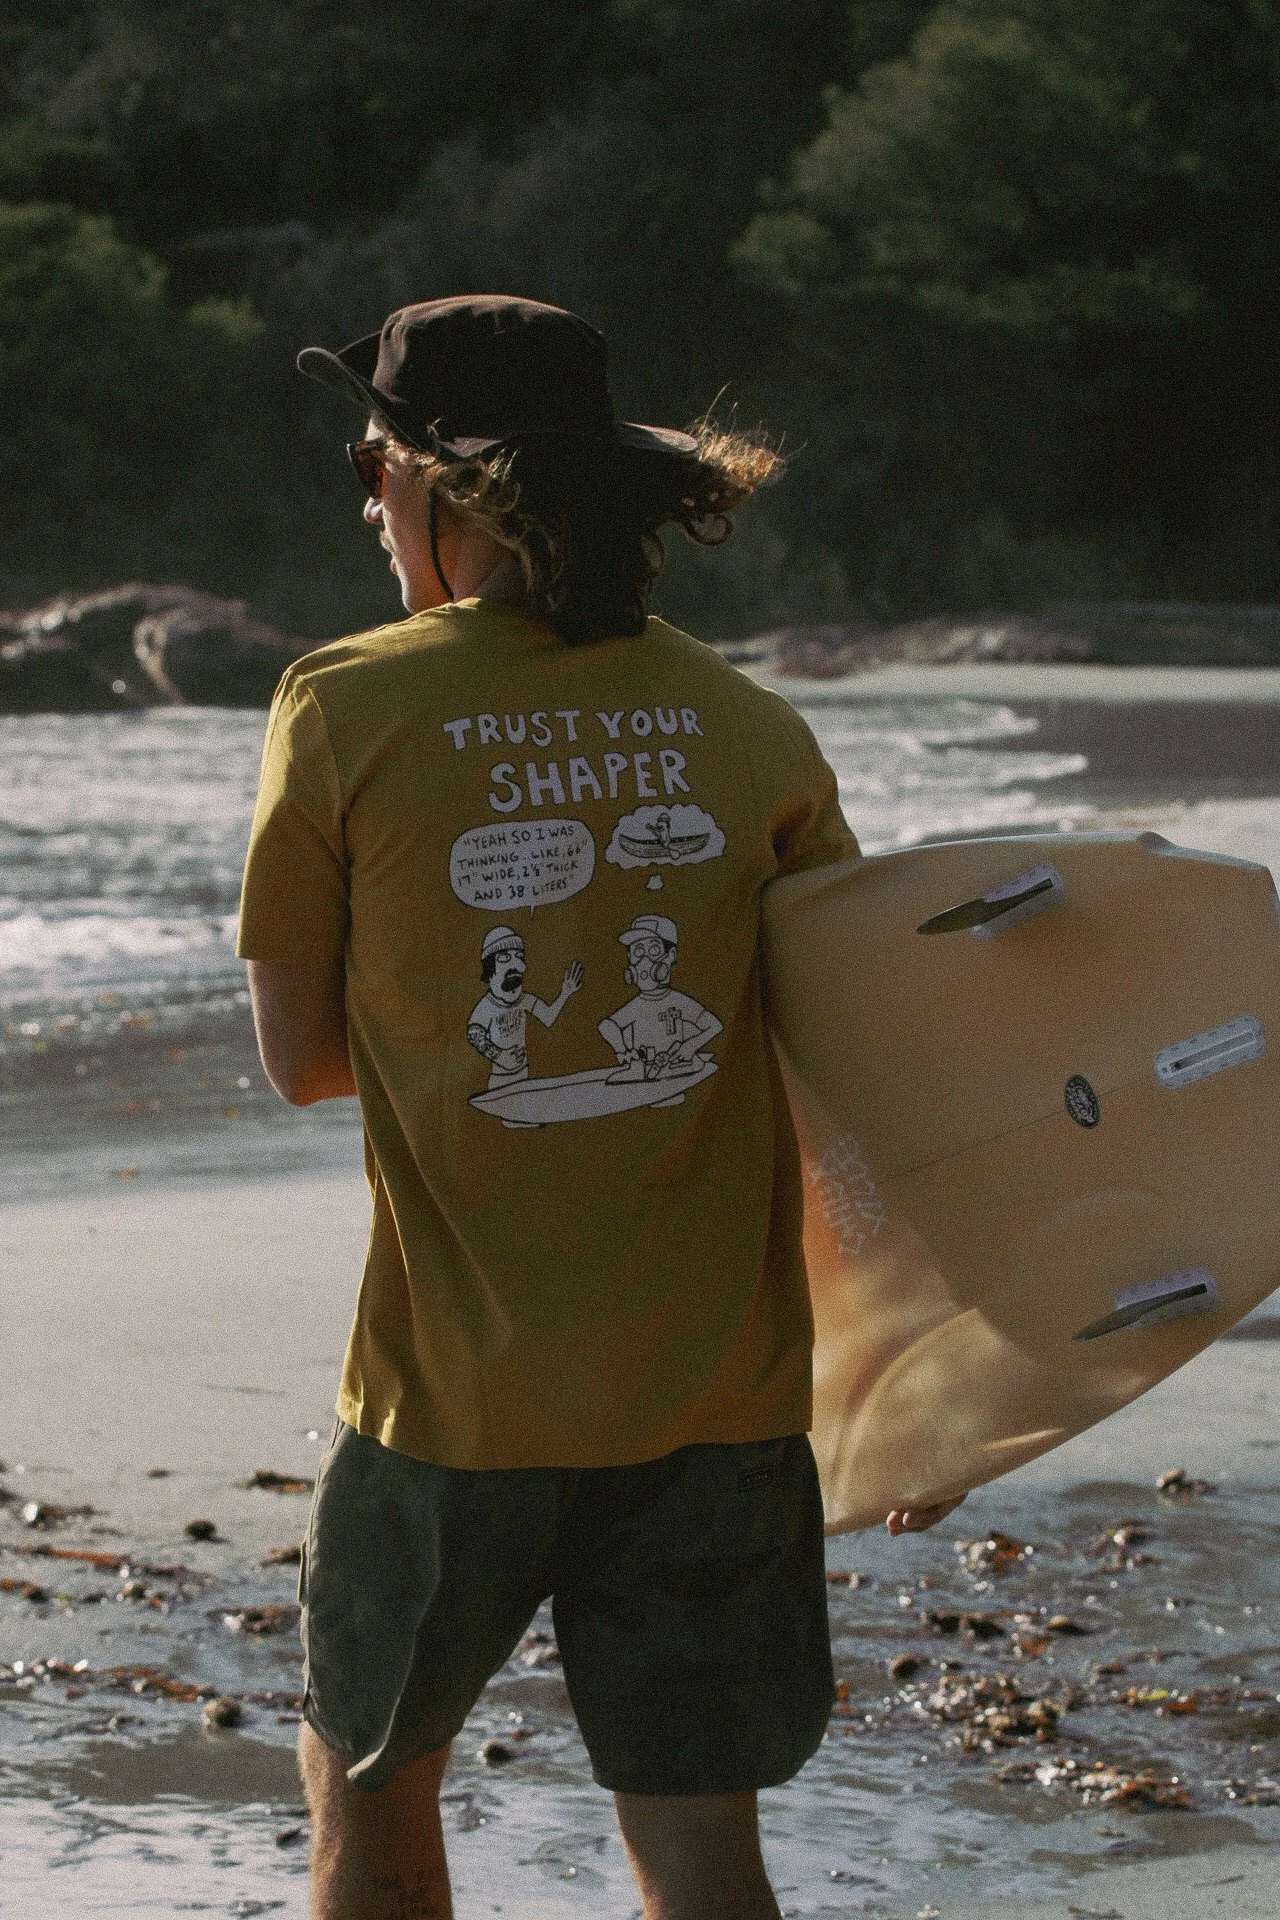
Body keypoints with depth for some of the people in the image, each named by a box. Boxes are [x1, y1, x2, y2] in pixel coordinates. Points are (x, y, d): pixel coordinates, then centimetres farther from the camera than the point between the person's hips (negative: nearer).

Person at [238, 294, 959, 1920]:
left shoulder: (345, 711, -5)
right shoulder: (754, 732, 3)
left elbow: (298, 1055, 1)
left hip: (457, 1389, -2)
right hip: (718, 1388, 2)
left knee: (362, 1780, 21)